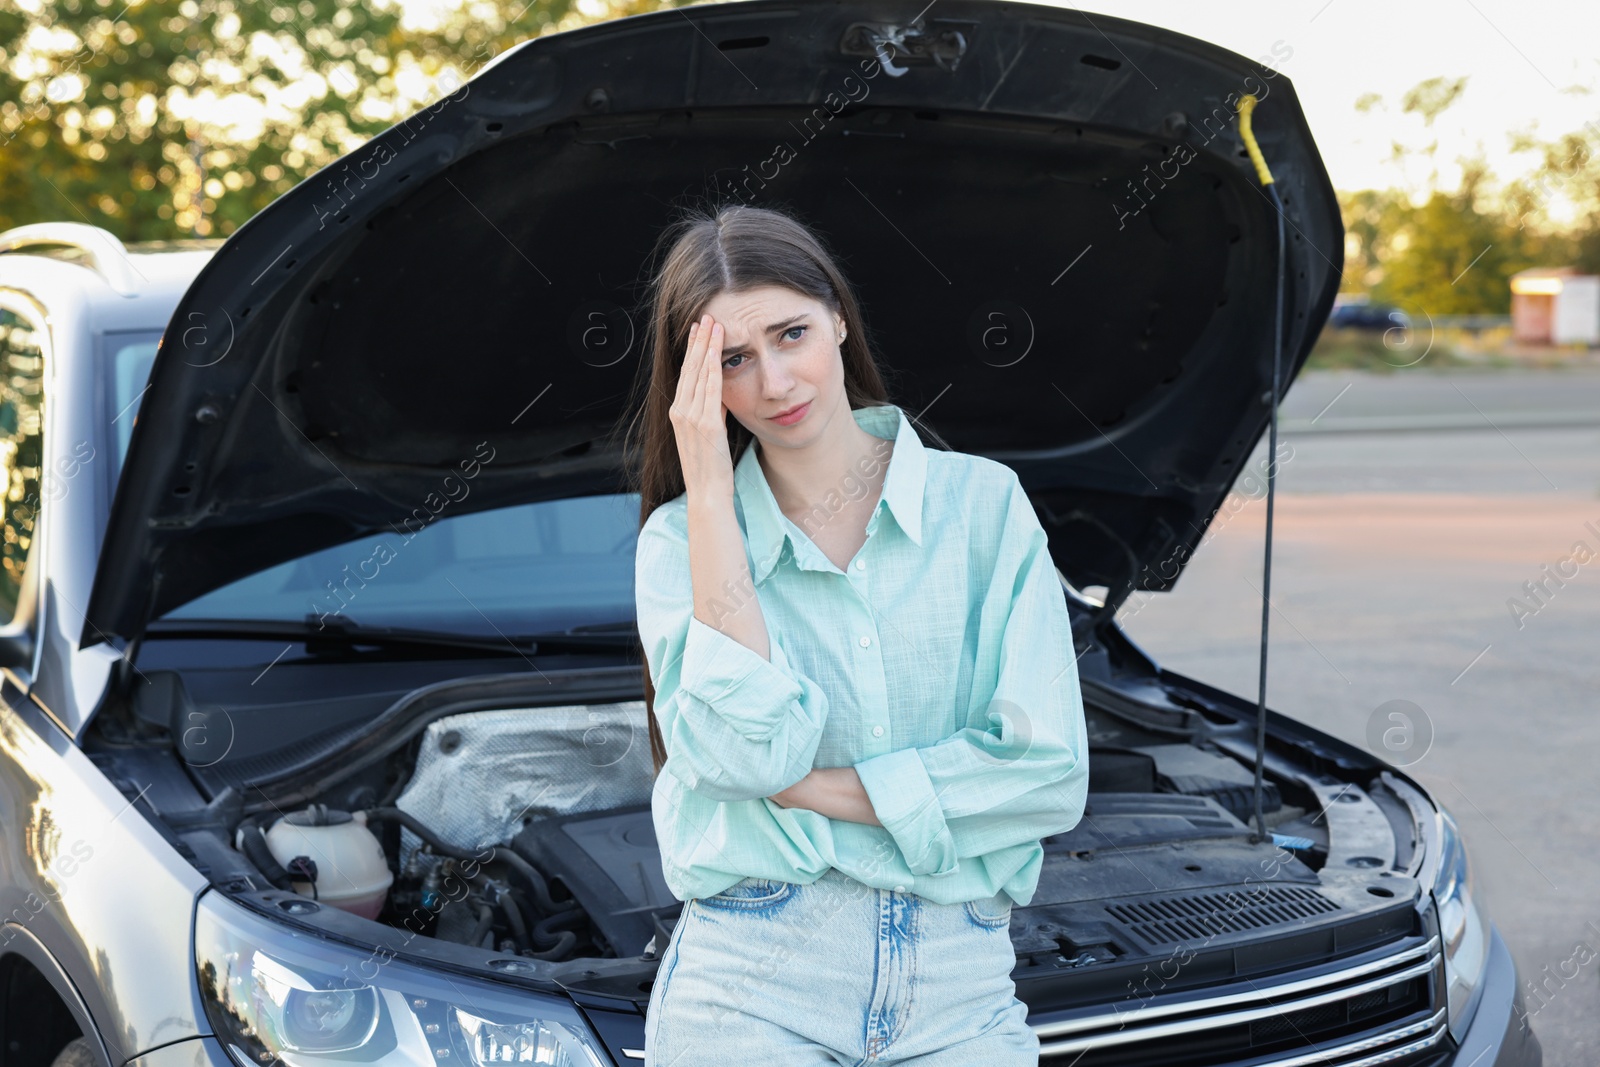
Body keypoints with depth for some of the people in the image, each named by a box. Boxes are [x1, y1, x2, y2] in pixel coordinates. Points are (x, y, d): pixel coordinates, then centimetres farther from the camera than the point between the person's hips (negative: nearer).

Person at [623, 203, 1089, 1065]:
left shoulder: (983, 502, 1)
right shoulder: (682, 538, 2)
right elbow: (745, 748, -16)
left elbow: (1051, 774, -6)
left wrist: (806, 788, -9)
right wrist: (709, 492, -12)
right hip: (748, 989, -1)